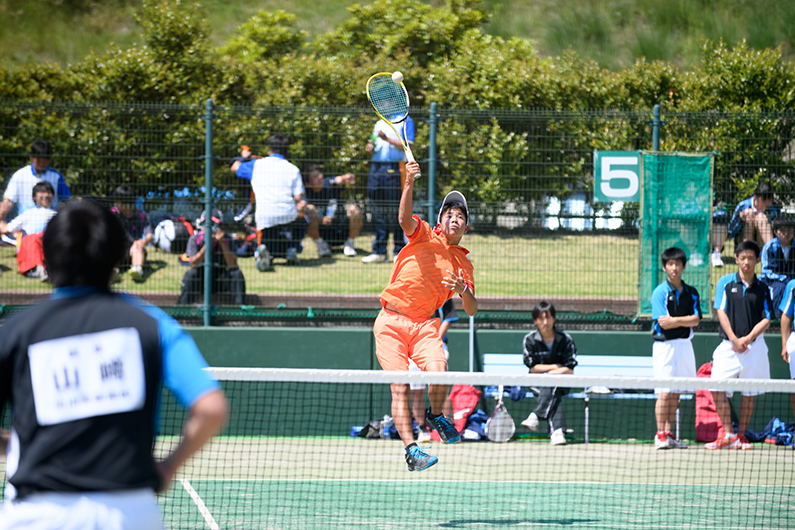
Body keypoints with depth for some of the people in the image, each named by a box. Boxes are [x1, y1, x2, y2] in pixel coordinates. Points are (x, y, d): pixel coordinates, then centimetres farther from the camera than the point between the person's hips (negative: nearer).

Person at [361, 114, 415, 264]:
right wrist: (371, 148, 4)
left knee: (395, 212, -7)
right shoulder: (379, 124, 22)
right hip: (376, 166, 6)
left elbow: (408, 146, -8)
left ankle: (399, 252, -2)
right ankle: (379, 252, 8)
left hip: (394, 168, -6)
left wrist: (387, 139, -17)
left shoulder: (405, 121, 2)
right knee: (377, 212, 5)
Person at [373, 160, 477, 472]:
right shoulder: (424, 236, 6)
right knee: (400, 387, -13)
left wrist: (463, 290, -11)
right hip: (391, 320, -2)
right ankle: (410, 449, -8)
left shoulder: (464, 265, 14)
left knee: (438, 370, -24)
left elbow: (471, 310, 12)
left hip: (424, 323, 2)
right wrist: (409, 183, -33)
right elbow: (404, 218, -16)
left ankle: (435, 415, 6)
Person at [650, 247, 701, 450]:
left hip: (684, 345, 5)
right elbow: (663, 323, -13)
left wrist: (676, 321, -15)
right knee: (665, 393, -8)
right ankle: (660, 435, -5)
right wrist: (687, 321, -7)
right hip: (665, 346, -5)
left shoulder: (691, 292, 10)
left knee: (675, 394, 8)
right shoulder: (660, 292, -4)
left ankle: (669, 434, 12)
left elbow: (696, 320, -2)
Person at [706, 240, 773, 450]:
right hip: (728, 345, 0)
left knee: (749, 392, 3)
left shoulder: (762, 289, 5)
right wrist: (734, 340, -12)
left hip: (753, 346, 0)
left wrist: (748, 338, -13)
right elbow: (721, 312, -2)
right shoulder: (725, 283, 4)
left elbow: (766, 319, 2)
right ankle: (728, 435, -4)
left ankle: (741, 436, 11)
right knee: (717, 388, -11)